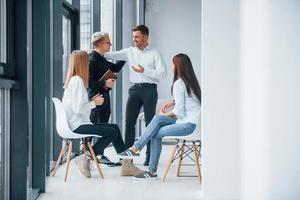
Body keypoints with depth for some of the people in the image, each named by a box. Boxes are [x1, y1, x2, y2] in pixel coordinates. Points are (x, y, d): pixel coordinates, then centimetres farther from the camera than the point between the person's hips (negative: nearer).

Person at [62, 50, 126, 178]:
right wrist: (94, 103, -9)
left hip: (77, 123, 10)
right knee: (113, 132, -14)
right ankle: (86, 158, -6)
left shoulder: (72, 79, 16)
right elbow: (77, 108, -23)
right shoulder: (78, 80, -15)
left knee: (115, 127, 10)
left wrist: (92, 101, 8)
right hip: (78, 126, -10)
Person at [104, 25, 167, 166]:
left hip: (149, 89, -3)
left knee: (150, 123, 2)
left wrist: (144, 71, -17)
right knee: (129, 121, -1)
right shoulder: (130, 52, 10)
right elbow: (113, 55, 5)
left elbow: (163, 73, -8)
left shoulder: (154, 54, -1)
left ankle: (150, 156, 7)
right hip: (135, 89, 4)